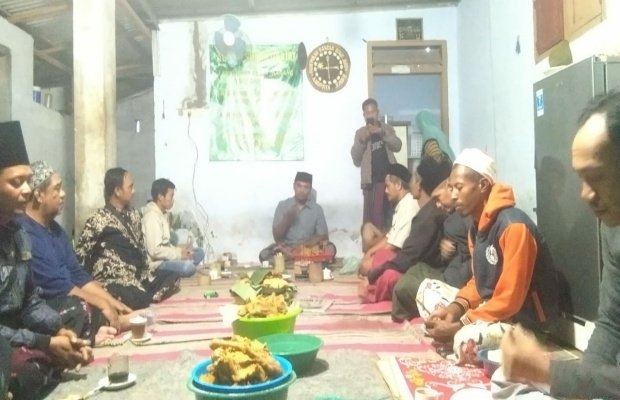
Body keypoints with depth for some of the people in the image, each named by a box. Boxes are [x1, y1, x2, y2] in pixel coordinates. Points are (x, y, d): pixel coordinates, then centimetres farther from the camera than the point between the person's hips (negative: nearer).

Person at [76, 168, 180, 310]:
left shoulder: (133, 214, 12)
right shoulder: (99, 219, -11)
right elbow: (80, 255, -10)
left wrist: (147, 274, 11)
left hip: (137, 276, 8)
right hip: (112, 281, -8)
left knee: (173, 277, -2)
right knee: (139, 300, -31)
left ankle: (145, 298, -15)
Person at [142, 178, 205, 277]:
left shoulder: (163, 213, 12)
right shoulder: (152, 216, -20)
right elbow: (155, 250, -26)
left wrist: (180, 249, 2)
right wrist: (179, 254, -17)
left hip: (165, 255, 10)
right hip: (156, 262, -10)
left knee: (199, 252, 8)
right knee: (188, 267, -30)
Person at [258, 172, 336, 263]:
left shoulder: (317, 208, 1)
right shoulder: (282, 205, 0)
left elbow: (323, 236, -2)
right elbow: (277, 237, -4)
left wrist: (305, 244, -19)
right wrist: (287, 219, -20)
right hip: (286, 247, 0)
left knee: (330, 248, -30)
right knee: (264, 254, -31)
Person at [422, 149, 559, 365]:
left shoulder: (513, 226, -24)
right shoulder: (477, 224, 5)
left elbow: (509, 300, -25)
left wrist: (460, 325, -22)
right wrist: (455, 308, -7)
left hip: (527, 319, -9)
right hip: (491, 308, 9)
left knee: (466, 339, -35)